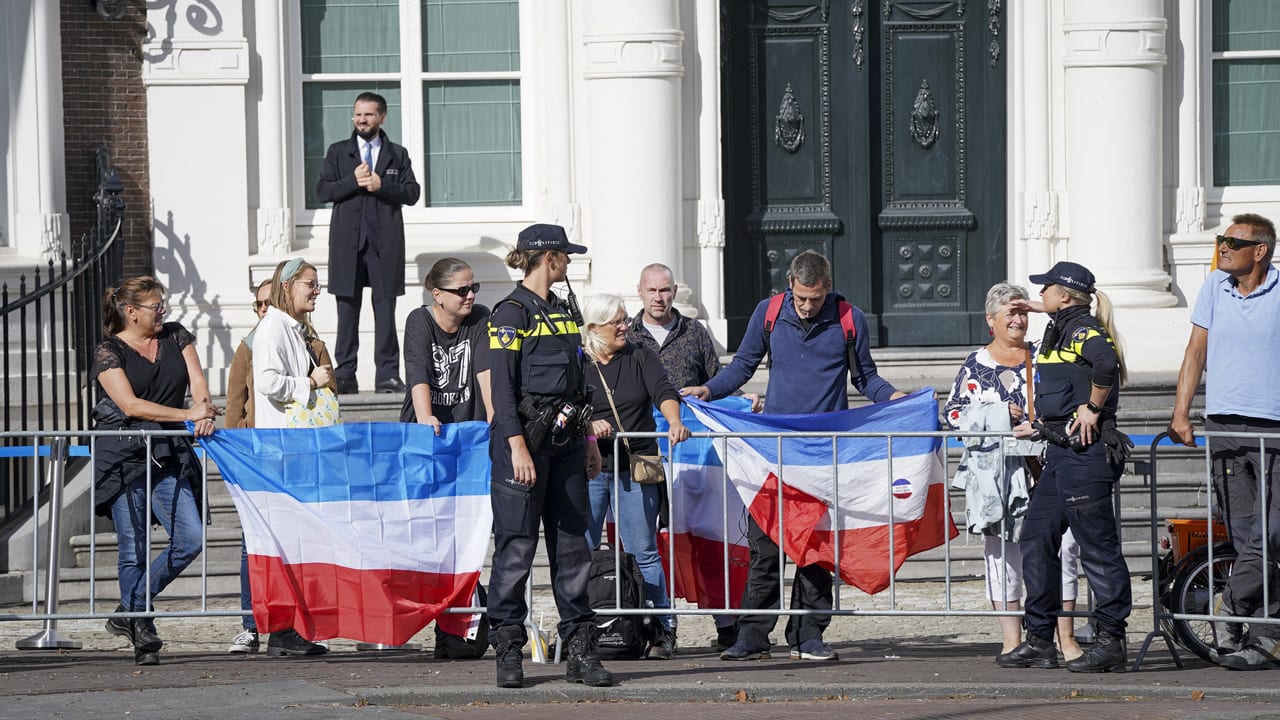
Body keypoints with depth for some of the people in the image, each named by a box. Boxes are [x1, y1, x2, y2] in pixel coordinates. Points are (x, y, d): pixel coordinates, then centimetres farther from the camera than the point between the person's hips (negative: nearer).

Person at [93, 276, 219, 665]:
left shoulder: (176, 337, 13)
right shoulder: (108, 351, -2)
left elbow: (197, 382, 6)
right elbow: (130, 405, -12)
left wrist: (205, 415, -17)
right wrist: (187, 415, -18)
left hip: (168, 456, 5)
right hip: (123, 457, -5)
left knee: (190, 540, -6)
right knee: (134, 548, -4)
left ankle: (129, 612, 8)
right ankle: (142, 634, 6)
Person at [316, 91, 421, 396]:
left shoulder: (398, 154, 13)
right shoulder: (338, 152, 13)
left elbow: (412, 192, 4)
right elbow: (322, 190, 4)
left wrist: (381, 185, -10)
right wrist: (353, 182, -10)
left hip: (385, 242, 0)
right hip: (348, 241, 0)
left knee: (385, 308, -2)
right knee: (347, 309, -1)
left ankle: (388, 375, -1)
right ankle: (345, 376, 1)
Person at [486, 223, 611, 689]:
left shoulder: (564, 310, 16)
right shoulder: (512, 313, -8)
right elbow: (502, 386, -13)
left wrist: (589, 440, 19)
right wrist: (518, 447, -20)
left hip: (566, 440, 7)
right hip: (526, 436, -7)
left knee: (572, 543, 6)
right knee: (516, 546, -4)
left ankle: (581, 651, 8)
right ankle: (508, 651, 1)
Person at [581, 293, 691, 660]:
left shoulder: (640, 358, 8)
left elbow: (663, 392, -6)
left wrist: (674, 422, -25)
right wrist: (587, 426, -21)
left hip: (635, 469, 0)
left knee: (643, 553, 0)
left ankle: (662, 630, 2)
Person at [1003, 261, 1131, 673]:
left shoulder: (1083, 329, -11)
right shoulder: (1059, 331, 18)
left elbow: (1106, 362, -32)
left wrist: (1092, 409, -24)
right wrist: (1044, 426, 22)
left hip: (1086, 451, -11)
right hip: (1061, 451, 11)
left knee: (1096, 545, -6)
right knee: (1036, 539, 10)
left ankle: (1111, 643, -2)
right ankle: (1039, 642, 15)